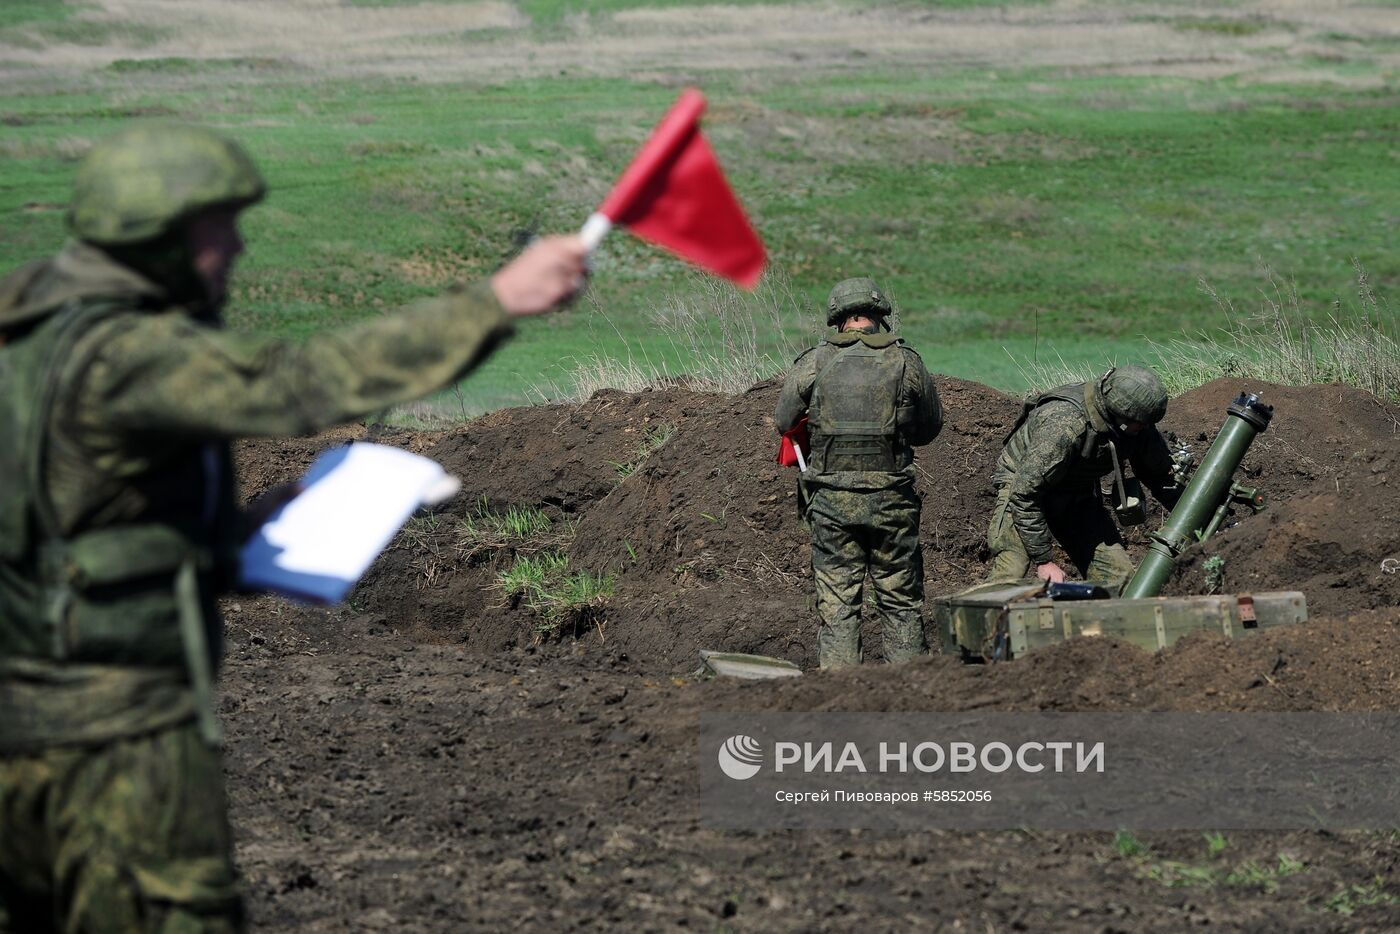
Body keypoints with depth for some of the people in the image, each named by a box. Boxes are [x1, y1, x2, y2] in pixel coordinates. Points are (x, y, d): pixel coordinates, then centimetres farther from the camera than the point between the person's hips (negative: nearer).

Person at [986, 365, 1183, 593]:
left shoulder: (1140, 427, -16)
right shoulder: (1063, 426, -37)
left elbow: (1160, 475, 5)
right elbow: (1025, 494, -32)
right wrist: (1043, 560, -29)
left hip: (1079, 495, 6)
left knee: (1118, 575, -7)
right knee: (1008, 576, -25)